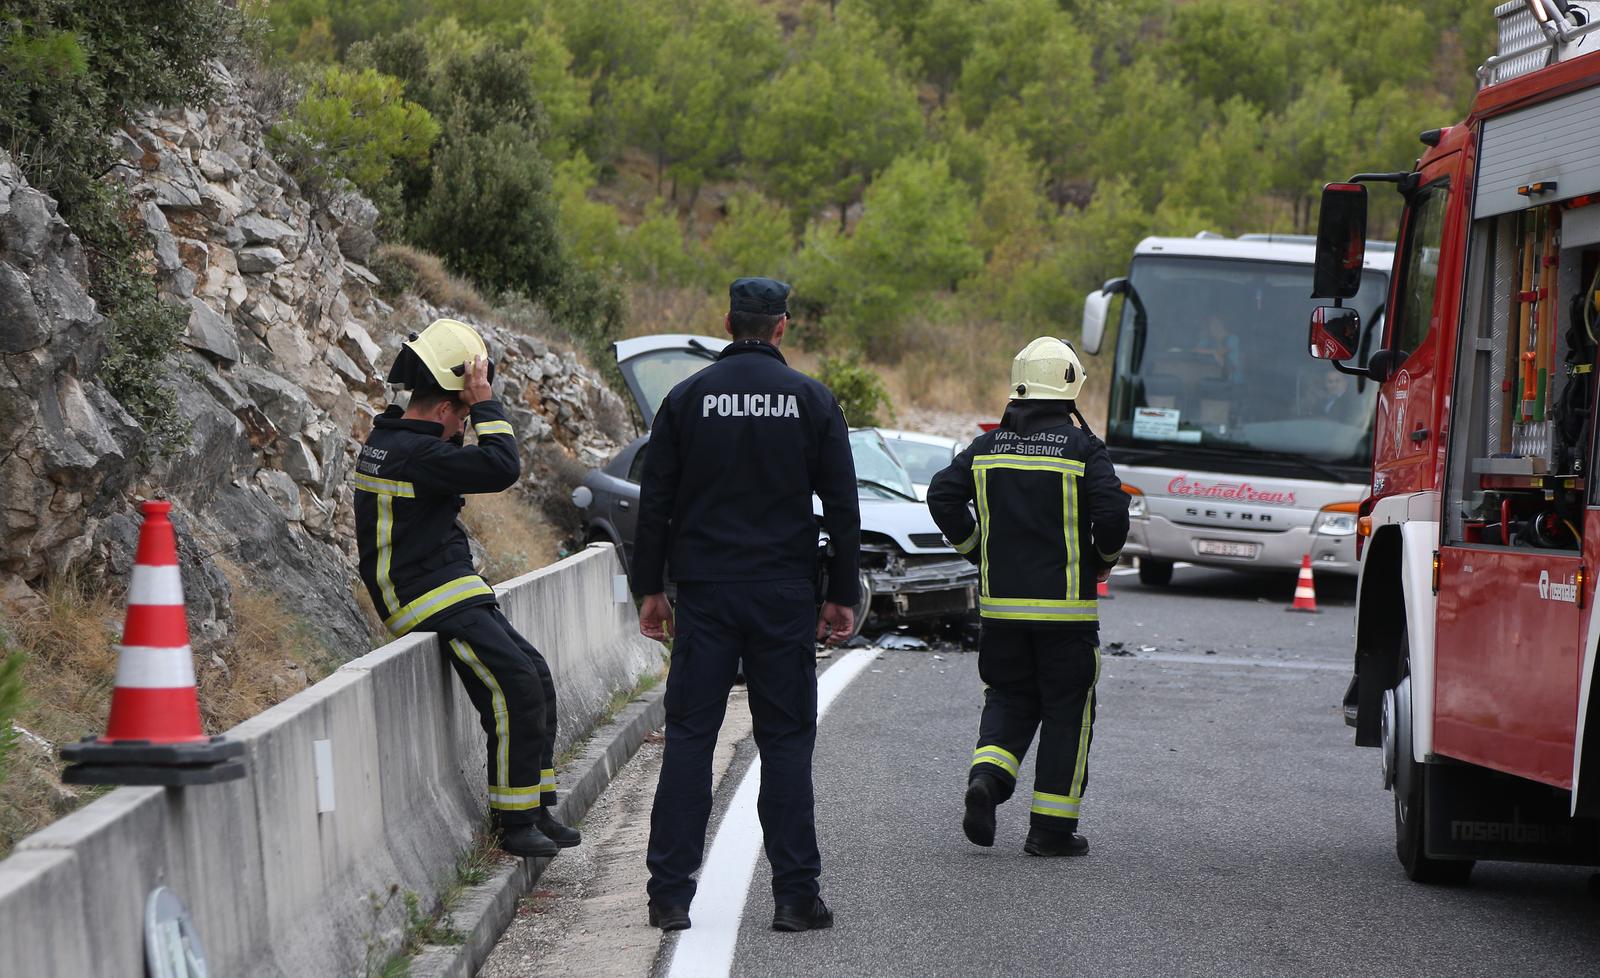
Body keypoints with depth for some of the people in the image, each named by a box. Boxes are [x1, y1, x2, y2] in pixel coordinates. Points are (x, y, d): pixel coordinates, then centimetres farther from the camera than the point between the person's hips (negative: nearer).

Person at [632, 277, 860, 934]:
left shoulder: (688, 399, 2)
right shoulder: (812, 401, 1)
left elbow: (655, 502, 3)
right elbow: (843, 509, 2)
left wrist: (651, 589, 10)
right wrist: (842, 598, 9)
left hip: (704, 595, 1)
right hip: (784, 600, 0)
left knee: (689, 737, 3)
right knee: (786, 741, 4)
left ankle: (670, 894, 1)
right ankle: (795, 894, 1)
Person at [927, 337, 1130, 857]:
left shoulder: (988, 447, 5)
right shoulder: (1083, 449, -8)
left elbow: (942, 495, 0)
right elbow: (1112, 512, -15)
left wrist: (976, 549, 11)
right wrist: (1105, 558, 5)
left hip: (1001, 602, 4)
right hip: (1065, 607, -4)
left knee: (1008, 698, 17)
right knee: (1066, 711, 6)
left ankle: (987, 775, -10)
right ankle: (1052, 828, 6)